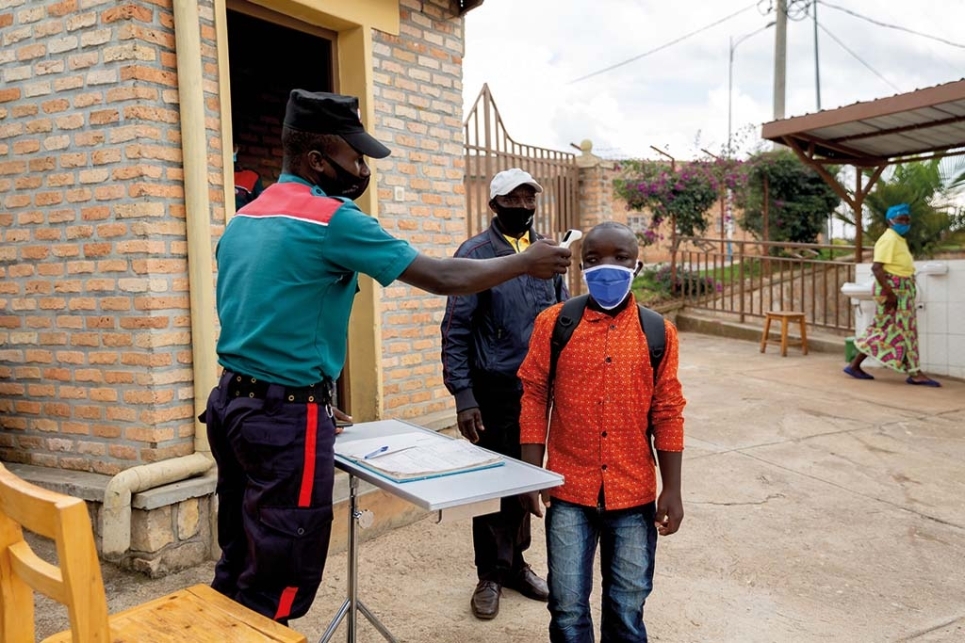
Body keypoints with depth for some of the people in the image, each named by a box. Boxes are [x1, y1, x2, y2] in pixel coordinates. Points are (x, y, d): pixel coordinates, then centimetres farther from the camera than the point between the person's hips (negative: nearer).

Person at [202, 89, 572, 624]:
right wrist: (527, 262, 2)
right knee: (276, 584, 5)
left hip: (233, 402, 9)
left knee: (238, 569, 18)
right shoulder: (331, 217, -13)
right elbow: (441, 278, -12)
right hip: (287, 418, -9)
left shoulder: (244, 218, 12)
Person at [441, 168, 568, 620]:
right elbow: (455, 331, -11)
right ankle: (490, 574, 24)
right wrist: (463, 395, -16)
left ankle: (515, 562, 32)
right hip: (494, 390, -4)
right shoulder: (475, 254, -8)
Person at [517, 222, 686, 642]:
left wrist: (672, 490, 1)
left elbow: (668, 414, 2)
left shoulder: (658, 333, -1)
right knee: (568, 606, 9)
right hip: (569, 491, -1)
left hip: (634, 494, 1)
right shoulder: (553, 323, -4)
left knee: (628, 606, 16)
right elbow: (534, 400, -2)